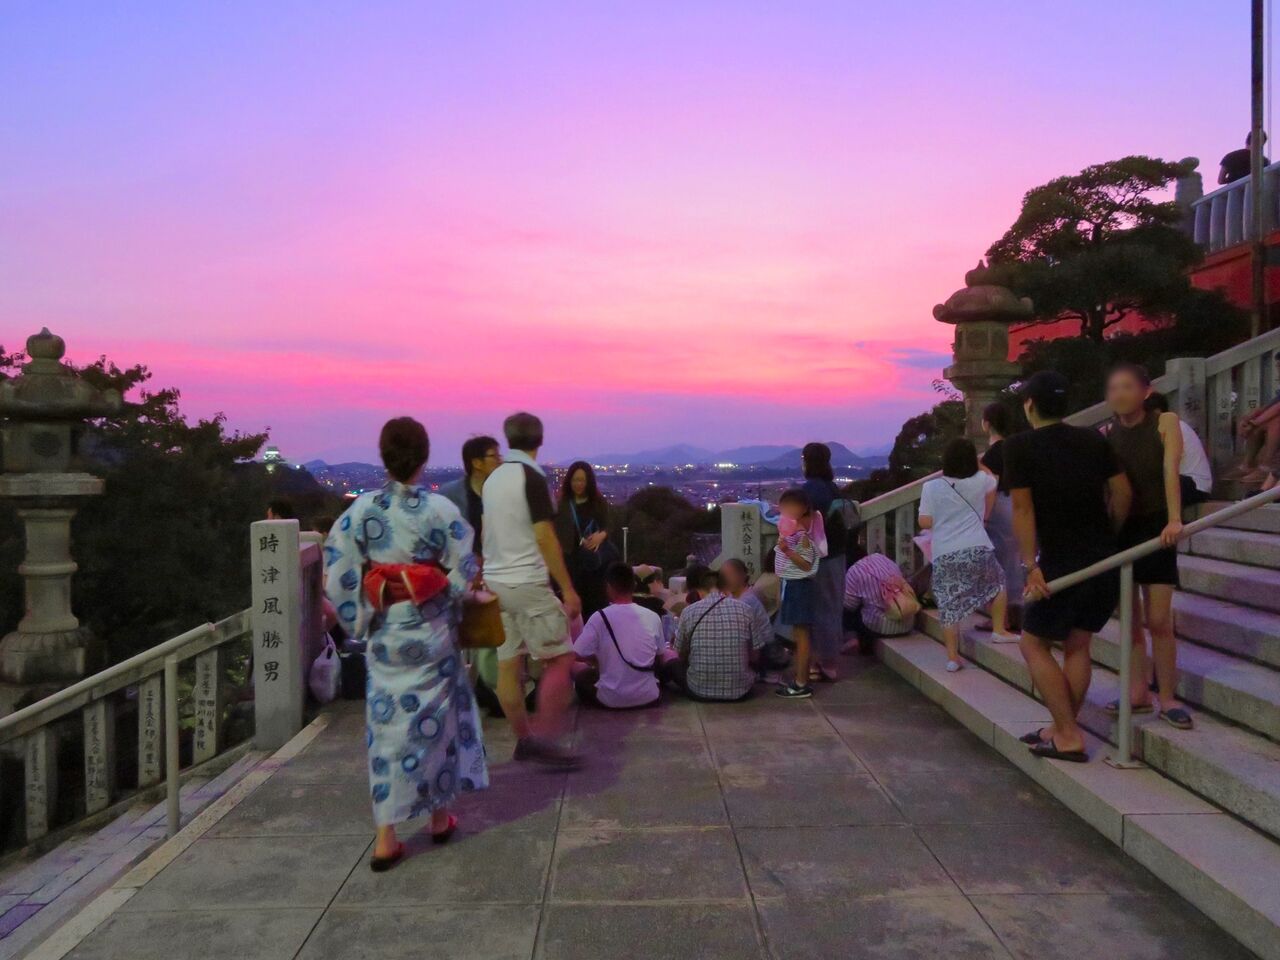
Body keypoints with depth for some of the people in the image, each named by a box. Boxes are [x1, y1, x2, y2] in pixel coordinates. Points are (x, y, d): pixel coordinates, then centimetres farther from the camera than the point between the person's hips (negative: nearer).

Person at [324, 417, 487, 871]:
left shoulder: (361, 509, -6)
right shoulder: (439, 509, -13)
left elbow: (337, 573, -6)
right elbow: (464, 570, -9)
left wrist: (359, 618, 6)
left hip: (385, 634, 2)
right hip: (432, 633, -1)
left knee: (387, 723, 8)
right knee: (435, 719, 14)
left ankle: (386, 838, 7)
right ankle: (440, 816, 30)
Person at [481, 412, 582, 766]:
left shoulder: (492, 480, 10)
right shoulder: (532, 478, -12)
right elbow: (545, 538, -16)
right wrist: (568, 589, -13)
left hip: (495, 581, 8)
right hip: (527, 583, -7)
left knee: (508, 664, 9)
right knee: (560, 659, 0)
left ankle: (523, 740, 17)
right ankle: (545, 739, -4)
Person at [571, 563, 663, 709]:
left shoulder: (599, 618, -12)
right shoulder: (653, 617, -2)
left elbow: (577, 656, -7)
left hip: (611, 699, -2)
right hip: (648, 697, 3)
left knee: (577, 668, 23)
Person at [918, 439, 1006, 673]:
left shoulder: (931, 487, -3)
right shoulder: (981, 481, 3)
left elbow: (924, 523, -3)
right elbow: (993, 483, 29)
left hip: (944, 555, 0)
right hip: (978, 550, 1)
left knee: (949, 606, 6)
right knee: (998, 584, 29)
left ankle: (952, 658, 9)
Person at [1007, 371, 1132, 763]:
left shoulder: (1019, 446, -9)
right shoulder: (1094, 440, 6)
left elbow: (1023, 509, -13)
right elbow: (1123, 494, 5)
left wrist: (1030, 567, -13)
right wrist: (1107, 539, 18)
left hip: (1062, 563, -6)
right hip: (1105, 559, 6)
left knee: (1034, 644, 8)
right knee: (1078, 644, 16)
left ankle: (1069, 737, 5)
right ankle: (1063, 728, 22)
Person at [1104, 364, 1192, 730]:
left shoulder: (1164, 423, -6)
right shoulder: (1106, 434, 1)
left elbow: (1171, 470, -19)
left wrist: (1174, 520, -32)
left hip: (1155, 527, -3)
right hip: (1118, 528, 3)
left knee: (1158, 619, -4)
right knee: (1129, 618, 8)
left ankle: (1167, 698, 9)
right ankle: (1139, 693, 19)